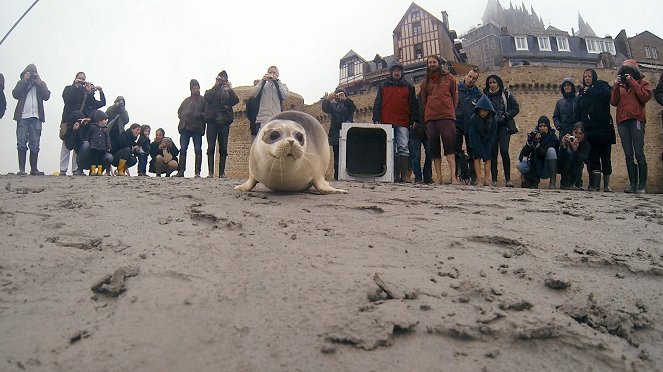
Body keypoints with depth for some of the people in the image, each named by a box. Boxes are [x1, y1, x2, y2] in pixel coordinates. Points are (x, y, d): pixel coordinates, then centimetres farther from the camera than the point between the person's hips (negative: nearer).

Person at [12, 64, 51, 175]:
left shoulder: (41, 84, 16)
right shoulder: (21, 83, 14)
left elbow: (47, 96, 0)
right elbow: (15, 94, -2)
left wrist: (39, 82, -5)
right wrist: (24, 81, -5)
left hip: (36, 117, 1)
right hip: (22, 116, 0)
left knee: (35, 145, 0)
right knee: (21, 144, -4)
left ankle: (34, 169, 4)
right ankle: (21, 169, -4)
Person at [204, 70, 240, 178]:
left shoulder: (229, 93, 18)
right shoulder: (211, 91, 14)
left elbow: (236, 100, -1)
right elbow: (207, 98, -9)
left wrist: (230, 89, -7)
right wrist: (216, 85, -6)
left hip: (224, 122, 2)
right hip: (212, 121, -1)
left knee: (223, 149, -1)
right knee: (211, 148, -6)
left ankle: (222, 172, 1)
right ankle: (210, 172, -8)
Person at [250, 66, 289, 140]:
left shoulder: (281, 85, 15)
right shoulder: (263, 85, 16)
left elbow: (285, 96, -5)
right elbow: (253, 94, -1)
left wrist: (277, 81, -5)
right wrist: (262, 81, -6)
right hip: (262, 119, 1)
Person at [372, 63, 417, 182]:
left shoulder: (409, 87, 15)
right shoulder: (383, 86, 18)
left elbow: (414, 105, 11)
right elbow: (377, 104, 13)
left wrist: (414, 120, 0)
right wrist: (376, 119, 0)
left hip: (403, 123, -2)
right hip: (387, 123, 2)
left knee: (403, 148, -10)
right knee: (390, 149, 0)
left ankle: (404, 175, -13)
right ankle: (395, 175, 2)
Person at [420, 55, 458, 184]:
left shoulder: (449, 78, 12)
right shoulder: (425, 82, 17)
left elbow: (455, 96, 12)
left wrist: (451, 111, 7)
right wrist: (426, 115, 12)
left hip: (447, 116, -3)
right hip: (430, 118, 3)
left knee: (449, 146, -15)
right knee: (434, 148, -1)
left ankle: (453, 177, -21)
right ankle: (439, 178, 0)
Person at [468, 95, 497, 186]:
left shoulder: (493, 120, -17)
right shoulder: (473, 119, -22)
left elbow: (491, 137, -12)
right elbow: (474, 137, -21)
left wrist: (486, 152, -18)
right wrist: (482, 153, -23)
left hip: (487, 143, 2)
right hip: (476, 143, -2)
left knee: (488, 159, -8)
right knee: (477, 158, -13)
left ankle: (486, 180, -11)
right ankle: (478, 179, -16)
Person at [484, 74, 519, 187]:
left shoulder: (506, 94, 1)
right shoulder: (486, 95, 6)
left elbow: (516, 108, 3)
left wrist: (505, 116, -9)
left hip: (504, 126, -2)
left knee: (504, 151, -12)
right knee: (493, 152, 0)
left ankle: (508, 179, -5)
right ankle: (494, 179, 6)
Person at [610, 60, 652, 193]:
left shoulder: (642, 82, 13)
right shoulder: (620, 85, 22)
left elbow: (645, 97, -6)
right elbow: (613, 102, 9)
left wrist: (632, 82, -4)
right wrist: (616, 85, -1)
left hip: (636, 119, -4)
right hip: (622, 121, 4)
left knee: (639, 153, -11)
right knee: (628, 154, -1)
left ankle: (642, 185, -10)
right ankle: (633, 184, -1)